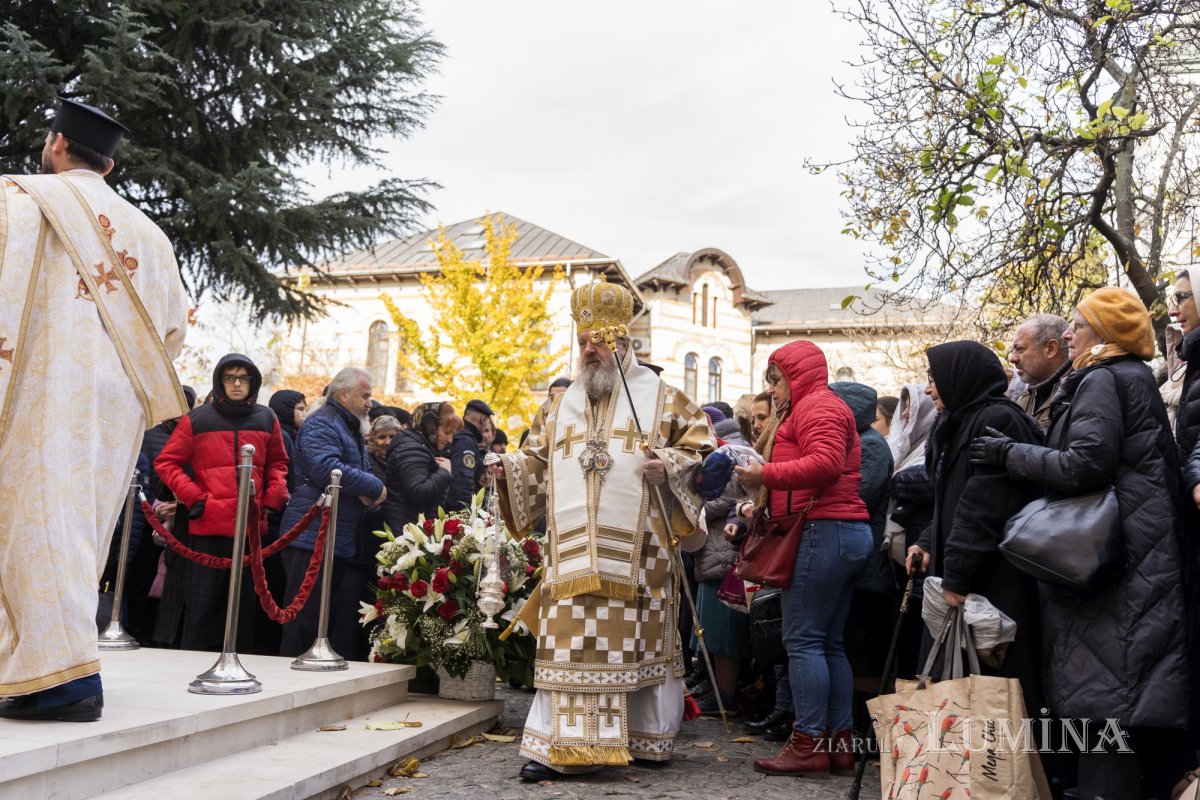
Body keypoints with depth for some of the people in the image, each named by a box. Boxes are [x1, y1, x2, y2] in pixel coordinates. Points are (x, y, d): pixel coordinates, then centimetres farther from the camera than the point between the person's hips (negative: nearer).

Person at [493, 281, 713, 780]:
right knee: (567, 644, -1)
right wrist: (511, 469, 0)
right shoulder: (563, 405, 18)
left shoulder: (660, 398, 6)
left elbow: (700, 447, 4)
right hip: (573, 553, 3)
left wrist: (669, 466, -14)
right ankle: (554, 747, 2)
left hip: (636, 554, -3)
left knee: (639, 643, 4)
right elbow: (537, 461, 19)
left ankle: (649, 739, 21)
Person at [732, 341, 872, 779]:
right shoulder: (815, 407, 27)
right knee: (829, 642, 9)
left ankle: (809, 744, -8)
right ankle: (839, 743, 11)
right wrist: (763, 505, 15)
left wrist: (766, 474, -18)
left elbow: (825, 463, -22)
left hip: (824, 530, -11)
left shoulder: (816, 407, -5)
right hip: (845, 532, 11)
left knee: (802, 638, -9)